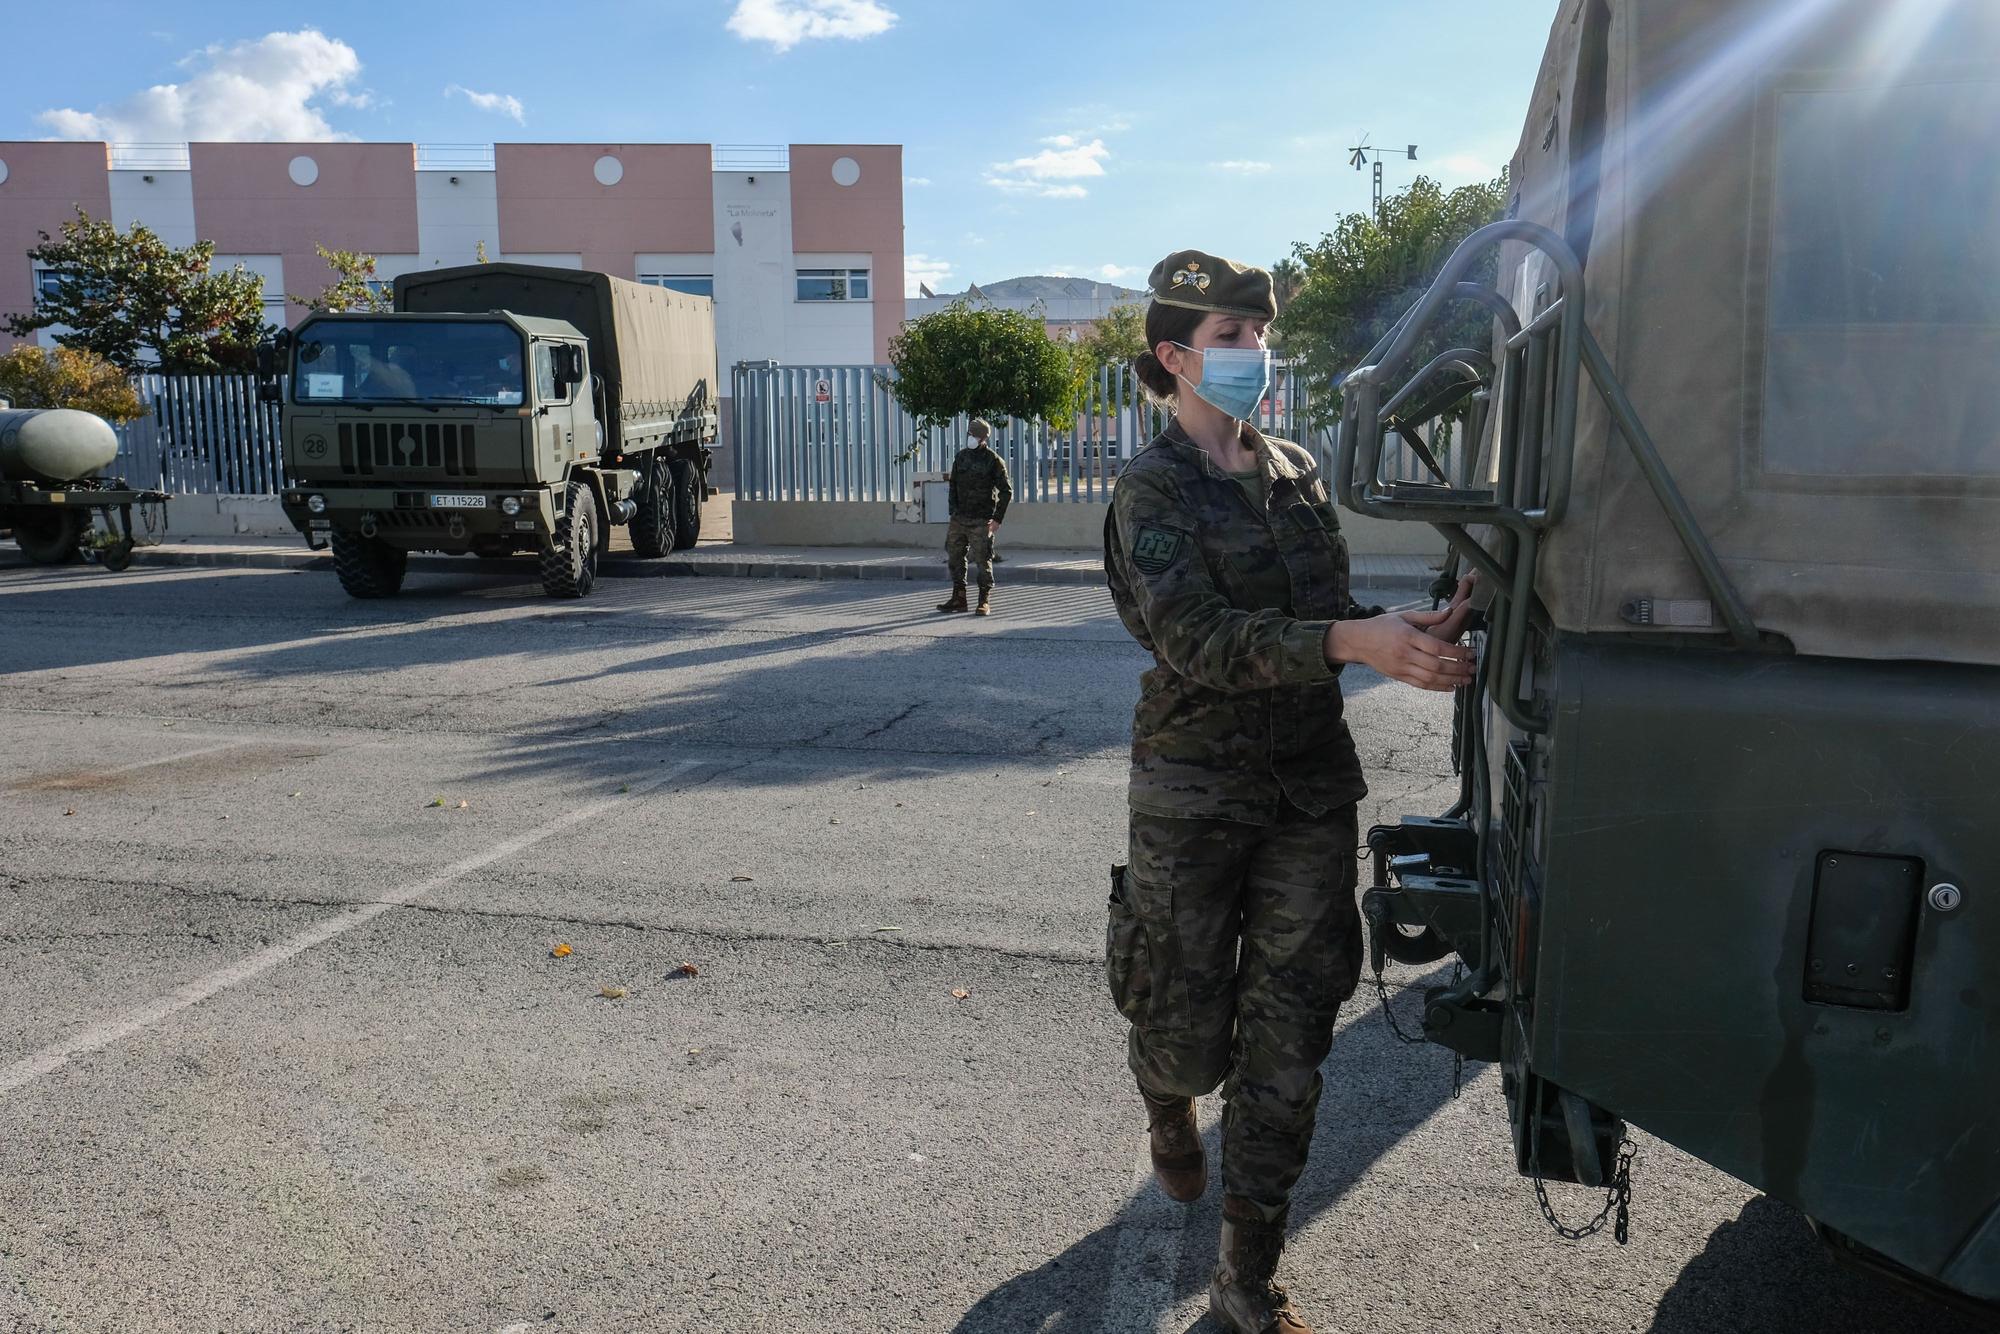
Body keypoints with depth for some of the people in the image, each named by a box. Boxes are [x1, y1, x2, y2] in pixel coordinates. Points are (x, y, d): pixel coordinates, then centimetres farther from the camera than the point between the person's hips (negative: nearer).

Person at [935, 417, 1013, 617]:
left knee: (982, 560, -4)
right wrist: (953, 512, 8)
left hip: (981, 520, -6)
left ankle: (984, 602, 3)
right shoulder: (960, 456, 11)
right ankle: (958, 599, 18)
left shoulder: (994, 460, -4)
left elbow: (1006, 490, -4)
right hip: (959, 518, 6)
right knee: (954, 557, 8)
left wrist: (997, 518, -9)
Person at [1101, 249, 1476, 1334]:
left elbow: (1327, 615, 15)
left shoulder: (1296, 472, 10)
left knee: (1287, 1040, 5)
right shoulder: (1152, 490, -8)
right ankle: (1167, 1106, 47)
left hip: (1310, 789, 5)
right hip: (1194, 795, -4)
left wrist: (1408, 635, -5)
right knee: (1187, 1030, 8)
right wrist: (1356, 641, -33)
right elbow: (1196, 638, -22)